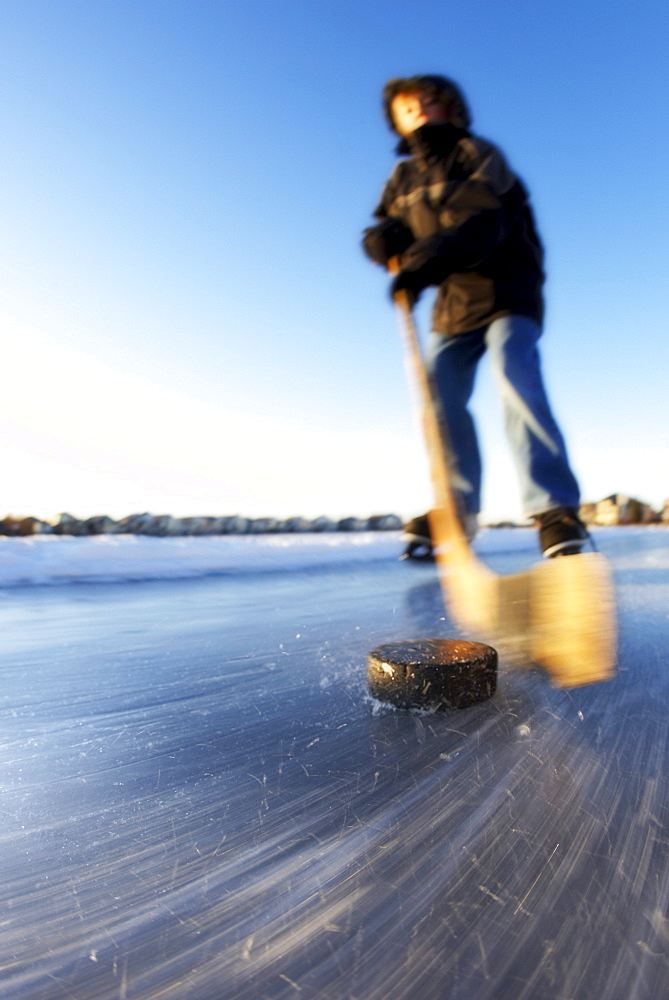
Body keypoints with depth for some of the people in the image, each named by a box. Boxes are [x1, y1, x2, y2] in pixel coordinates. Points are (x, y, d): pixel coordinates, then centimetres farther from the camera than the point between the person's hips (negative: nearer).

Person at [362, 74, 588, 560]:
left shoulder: (478, 156, -3)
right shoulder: (404, 178, 15)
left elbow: (482, 223, -21)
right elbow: (380, 234, 10)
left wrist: (430, 261, -37)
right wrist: (390, 238, -15)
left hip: (506, 293, -5)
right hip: (454, 302, 6)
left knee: (515, 378, -26)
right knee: (438, 395, -7)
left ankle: (556, 511, -28)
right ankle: (457, 510, 2)